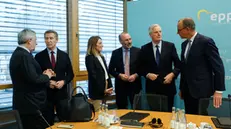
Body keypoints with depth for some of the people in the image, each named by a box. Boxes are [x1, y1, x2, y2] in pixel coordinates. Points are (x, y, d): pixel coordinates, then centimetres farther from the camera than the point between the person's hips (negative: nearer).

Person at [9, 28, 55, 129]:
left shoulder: (18, 53, 13)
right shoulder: (24, 55, -19)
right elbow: (34, 79, -25)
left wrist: (43, 74, 6)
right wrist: (47, 76, -7)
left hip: (25, 102, 10)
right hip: (30, 104, -10)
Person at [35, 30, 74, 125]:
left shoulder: (64, 55, 6)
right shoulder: (39, 56, 0)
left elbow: (70, 74, 7)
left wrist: (63, 82, -11)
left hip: (62, 93, 2)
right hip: (46, 93, -1)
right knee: (48, 122, 5)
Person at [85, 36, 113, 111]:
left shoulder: (101, 57, 16)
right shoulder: (89, 58, -10)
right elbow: (93, 76, -15)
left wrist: (109, 87, 4)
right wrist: (103, 90, -14)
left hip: (105, 87, 8)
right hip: (97, 91, -8)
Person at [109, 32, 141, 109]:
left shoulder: (138, 51, 1)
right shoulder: (115, 53, 4)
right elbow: (111, 69, 5)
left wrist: (135, 75, -13)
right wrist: (120, 75, -11)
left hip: (134, 84, -1)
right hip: (120, 84, 1)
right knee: (121, 109, 8)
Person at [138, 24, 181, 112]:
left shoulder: (170, 46, 1)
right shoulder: (144, 49, 2)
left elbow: (178, 64, 2)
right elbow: (141, 67, 6)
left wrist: (172, 74, -13)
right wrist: (148, 74, -11)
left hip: (167, 86, 0)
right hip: (152, 87, 0)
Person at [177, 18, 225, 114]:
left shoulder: (206, 41, -11)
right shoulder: (184, 44, 12)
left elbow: (218, 66, -13)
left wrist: (218, 90, -15)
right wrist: (181, 88, 18)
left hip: (201, 89, -7)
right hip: (187, 90, 7)